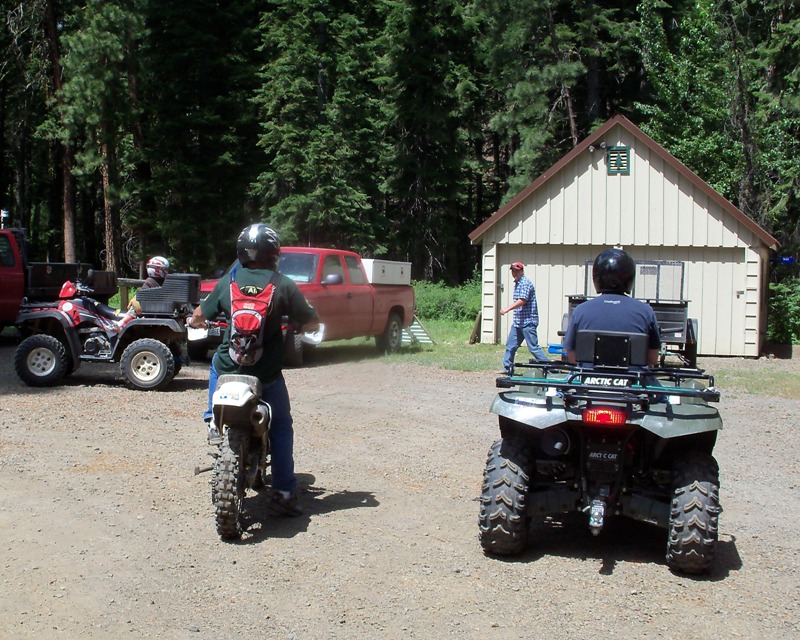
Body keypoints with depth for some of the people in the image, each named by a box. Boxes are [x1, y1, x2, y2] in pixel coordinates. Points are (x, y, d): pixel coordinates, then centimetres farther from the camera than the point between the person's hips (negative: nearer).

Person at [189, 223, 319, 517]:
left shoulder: (227, 282, 0)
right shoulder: (283, 285, -7)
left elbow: (196, 319, 8)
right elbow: (312, 322, -1)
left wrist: (201, 322, 32)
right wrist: (296, 324, 21)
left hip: (229, 369, 2)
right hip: (267, 373, -2)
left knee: (216, 362, 37)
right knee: (281, 427, 15)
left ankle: (214, 421, 26)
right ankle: (284, 492, 10)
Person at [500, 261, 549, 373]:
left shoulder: (525, 283, -14)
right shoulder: (517, 283, 16)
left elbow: (522, 300, -25)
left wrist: (508, 308, -30)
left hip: (528, 321, -10)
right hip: (518, 321, 10)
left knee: (533, 347, -8)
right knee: (510, 345, 11)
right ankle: (507, 368, 18)